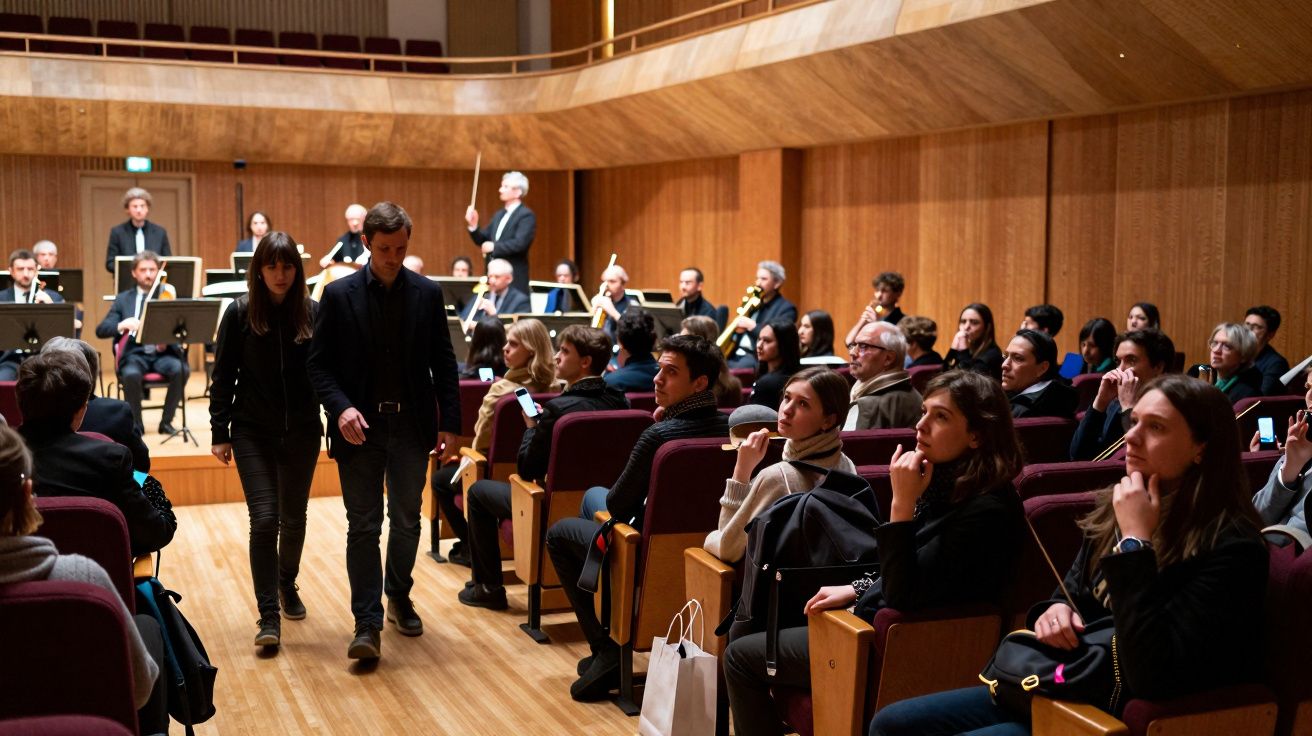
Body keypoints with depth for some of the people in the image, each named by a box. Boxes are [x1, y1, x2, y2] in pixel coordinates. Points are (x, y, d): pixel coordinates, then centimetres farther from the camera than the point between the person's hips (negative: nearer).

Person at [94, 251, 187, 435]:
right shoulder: (123, 299, 13)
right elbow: (101, 330, 4)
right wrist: (121, 325, -18)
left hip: (164, 353, 0)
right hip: (135, 354, 0)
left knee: (180, 370, -32)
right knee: (131, 374, -34)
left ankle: (166, 421, -13)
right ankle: (136, 423, -12)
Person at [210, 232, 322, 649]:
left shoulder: (312, 313, -2)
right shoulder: (240, 313, -4)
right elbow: (223, 376, -1)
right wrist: (220, 433, -3)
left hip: (301, 432, 2)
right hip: (253, 433, -2)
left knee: (293, 518, 14)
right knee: (264, 520, -8)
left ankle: (287, 584, 40)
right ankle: (268, 615, -1)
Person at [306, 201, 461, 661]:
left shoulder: (427, 294, 2)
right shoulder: (339, 294, -3)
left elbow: (443, 363, 5)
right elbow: (318, 363, -3)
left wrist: (450, 422, 0)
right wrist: (341, 407, -19)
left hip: (411, 425, 2)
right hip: (361, 427, -2)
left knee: (406, 521, 14)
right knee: (363, 526, 0)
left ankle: (399, 599, 34)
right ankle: (368, 623, 4)